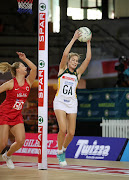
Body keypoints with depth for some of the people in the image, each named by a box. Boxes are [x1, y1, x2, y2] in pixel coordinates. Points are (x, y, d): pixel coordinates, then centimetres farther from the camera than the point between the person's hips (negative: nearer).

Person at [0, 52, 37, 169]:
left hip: (17, 116, 5)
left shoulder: (28, 82, 3)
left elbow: (34, 69, -9)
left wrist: (24, 58, -11)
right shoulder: (11, 83, -11)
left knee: (21, 141, -8)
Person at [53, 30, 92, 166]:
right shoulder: (62, 69, 6)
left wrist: (88, 43, 0)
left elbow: (88, 59, 4)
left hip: (72, 103, 3)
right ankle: (60, 153, 2)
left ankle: (63, 149, 25)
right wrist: (74, 39, -10)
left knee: (71, 133, -2)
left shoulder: (78, 73, 13)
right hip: (60, 101, -3)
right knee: (63, 129, -18)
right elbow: (65, 54, -9)